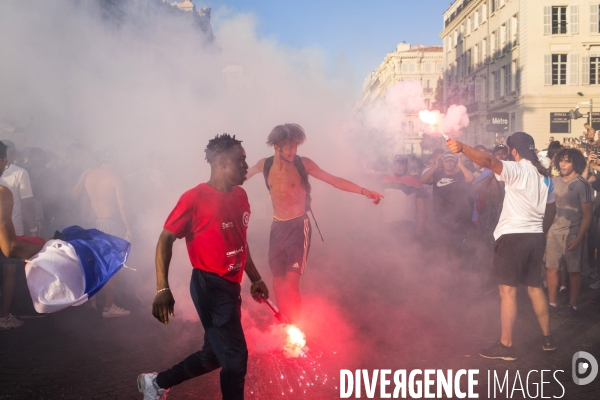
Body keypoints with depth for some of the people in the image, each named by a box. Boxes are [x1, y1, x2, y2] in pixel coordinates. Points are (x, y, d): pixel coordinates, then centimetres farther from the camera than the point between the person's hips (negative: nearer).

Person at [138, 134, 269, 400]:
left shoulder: (240, 196, 8)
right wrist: (162, 288, -21)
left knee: (215, 354, 19)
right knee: (235, 356, -3)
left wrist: (255, 279, 21)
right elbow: (165, 240, -12)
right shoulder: (195, 198, -14)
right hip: (210, 286, -8)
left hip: (230, 286, 8)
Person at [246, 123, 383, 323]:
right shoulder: (264, 165, 0)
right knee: (278, 280, 8)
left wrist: (364, 191, -18)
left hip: (299, 226, -3)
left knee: (291, 281, -9)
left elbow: (334, 180, -10)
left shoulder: (303, 163, -9)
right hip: (277, 227, 4)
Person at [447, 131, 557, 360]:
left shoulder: (517, 170, -12)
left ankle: (506, 346, -2)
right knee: (535, 287, 18)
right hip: (535, 237, 8)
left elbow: (489, 161, -31)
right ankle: (547, 338, 26)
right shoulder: (544, 176, 14)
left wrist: (462, 148, -39)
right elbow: (551, 209, 22)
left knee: (507, 290, -4)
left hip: (513, 235, -8)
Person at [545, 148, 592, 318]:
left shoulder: (582, 185, -8)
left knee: (574, 271, 5)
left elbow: (587, 215, -9)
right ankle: (552, 303, 18)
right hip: (554, 232, 5)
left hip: (573, 234, -5)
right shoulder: (555, 182, 7)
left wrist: (578, 238, -17)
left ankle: (572, 306, 17)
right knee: (551, 268, 6)